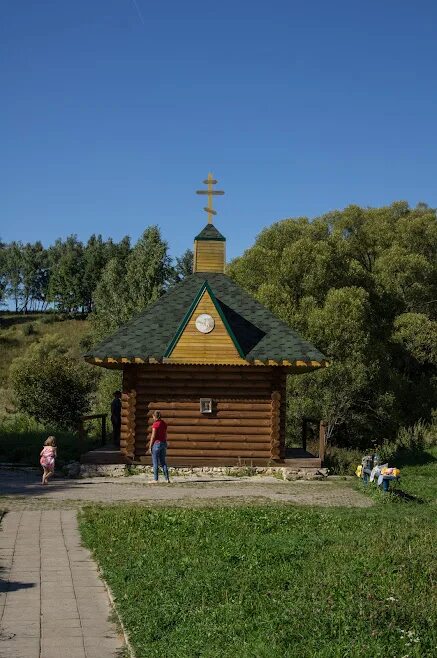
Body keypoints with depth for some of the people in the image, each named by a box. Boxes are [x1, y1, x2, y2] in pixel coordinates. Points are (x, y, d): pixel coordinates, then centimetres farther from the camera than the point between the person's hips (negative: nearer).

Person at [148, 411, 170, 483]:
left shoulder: (155, 424, -14)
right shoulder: (164, 424, 7)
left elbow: (153, 436, -15)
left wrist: (150, 446, -9)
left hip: (156, 443, -7)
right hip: (163, 443, 7)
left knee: (155, 462, 0)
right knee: (163, 462, 12)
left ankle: (155, 479, 2)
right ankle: (167, 478, 8)